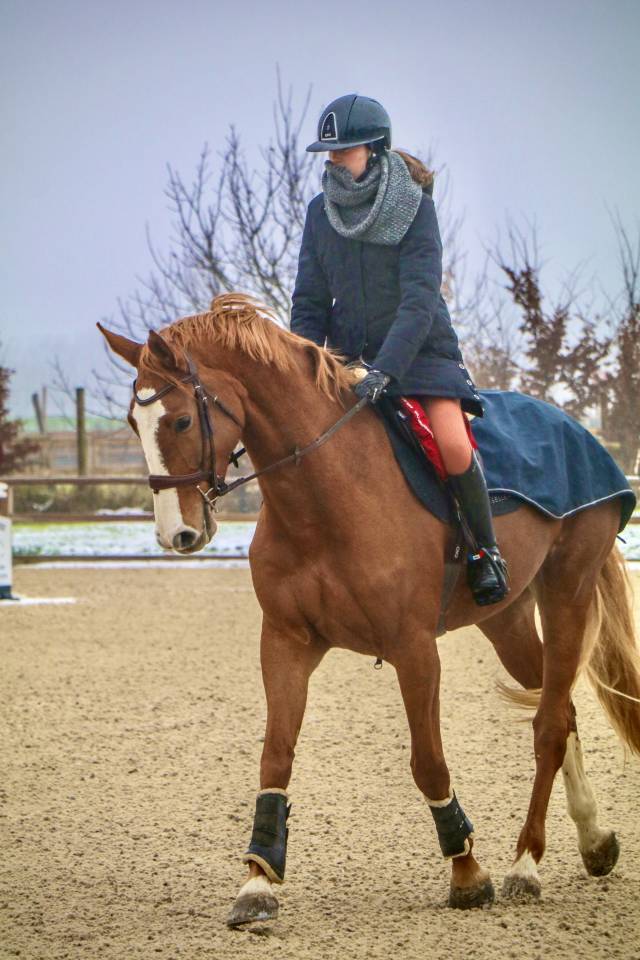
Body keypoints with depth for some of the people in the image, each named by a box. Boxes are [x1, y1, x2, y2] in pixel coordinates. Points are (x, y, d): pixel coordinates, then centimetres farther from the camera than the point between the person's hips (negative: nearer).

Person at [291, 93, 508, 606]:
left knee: (452, 445, -26)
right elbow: (310, 302, 5)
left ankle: (486, 549, -4)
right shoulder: (321, 212, 2)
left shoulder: (415, 206, -11)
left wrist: (386, 370, -31)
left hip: (419, 351, -4)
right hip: (350, 354, 5)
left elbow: (420, 300, -20)